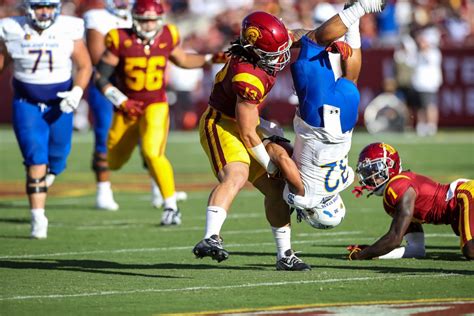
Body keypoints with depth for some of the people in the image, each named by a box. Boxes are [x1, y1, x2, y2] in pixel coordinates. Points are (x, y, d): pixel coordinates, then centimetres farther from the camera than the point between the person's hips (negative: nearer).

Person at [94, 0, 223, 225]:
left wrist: (211, 59, 6)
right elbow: (100, 78, -9)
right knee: (114, 162, 16)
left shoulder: (167, 37, -5)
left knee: (153, 154, -24)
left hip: (156, 105, -1)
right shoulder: (120, 41, -14)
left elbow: (183, 60, 17)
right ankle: (136, 138, 53)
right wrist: (121, 102, -17)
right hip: (128, 107, 1)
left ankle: (171, 206, -13)